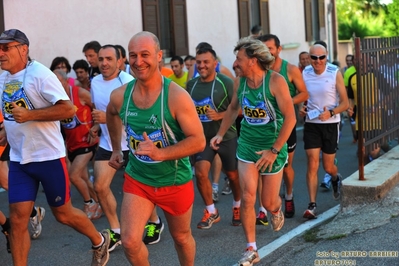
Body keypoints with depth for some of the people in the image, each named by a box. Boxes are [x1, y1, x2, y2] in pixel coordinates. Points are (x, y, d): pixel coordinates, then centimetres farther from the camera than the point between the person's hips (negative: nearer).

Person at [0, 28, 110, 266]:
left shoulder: (40, 74, -16)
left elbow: (68, 109, -22)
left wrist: (29, 115, -26)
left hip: (48, 156, -6)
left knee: (63, 213, 9)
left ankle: (99, 241, 35)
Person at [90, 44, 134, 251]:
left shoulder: (127, 82, -20)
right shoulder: (95, 82, 2)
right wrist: (97, 126, 3)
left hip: (131, 144, -6)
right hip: (107, 144, 6)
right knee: (100, 187, -2)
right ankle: (116, 231, 12)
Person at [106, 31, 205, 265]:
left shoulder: (177, 96, -22)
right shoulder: (120, 96, -9)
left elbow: (198, 141, -23)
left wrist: (160, 153, -33)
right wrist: (116, 149, 18)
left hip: (175, 181, -2)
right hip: (137, 179, 3)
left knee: (181, 237, 17)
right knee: (130, 241, -9)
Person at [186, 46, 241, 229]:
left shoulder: (226, 82, -13)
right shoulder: (191, 84, 0)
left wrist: (219, 115, -26)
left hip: (226, 137, -2)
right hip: (203, 137, 3)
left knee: (233, 175, 11)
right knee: (200, 173, -13)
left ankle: (237, 207, 39)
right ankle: (211, 212, 6)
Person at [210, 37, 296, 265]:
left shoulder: (275, 81, -20)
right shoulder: (240, 81, -4)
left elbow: (290, 118, -20)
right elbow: (233, 108, 15)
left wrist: (274, 150, -21)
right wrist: (221, 134, 9)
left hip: (273, 147, -3)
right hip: (247, 146, 4)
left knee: (269, 202, 8)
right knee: (247, 198, -6)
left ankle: (277, 210, 47)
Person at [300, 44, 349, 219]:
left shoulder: (335, 73, -8)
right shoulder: (305, 74, 0)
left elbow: (345, 103, -7)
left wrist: (331, 112, -25)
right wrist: (301, 109, -9)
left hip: (331, 124, -1)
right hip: (311, 124, 1)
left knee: (328, 167, 8)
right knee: (312, 164, -10)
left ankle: (336, 179, 45)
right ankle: (312, 205, -8)